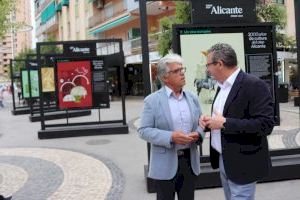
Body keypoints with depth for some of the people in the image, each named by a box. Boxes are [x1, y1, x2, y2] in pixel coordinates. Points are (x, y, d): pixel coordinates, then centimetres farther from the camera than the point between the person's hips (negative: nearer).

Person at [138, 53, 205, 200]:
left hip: (190, 161, 4)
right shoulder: (152, 100, -6)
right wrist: (171, 137, -22)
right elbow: (144, 130, -10)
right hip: (165, 164, -4)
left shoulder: (192, 98, 9)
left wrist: (198, 134, -10)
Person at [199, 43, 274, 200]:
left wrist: (225, 123, -26)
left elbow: (265, 125, -24)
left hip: (242, 164, -8)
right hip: (223, 160, 8)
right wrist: (209, 121, -1)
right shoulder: (223, 86, 10)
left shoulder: (254, 85, -17)